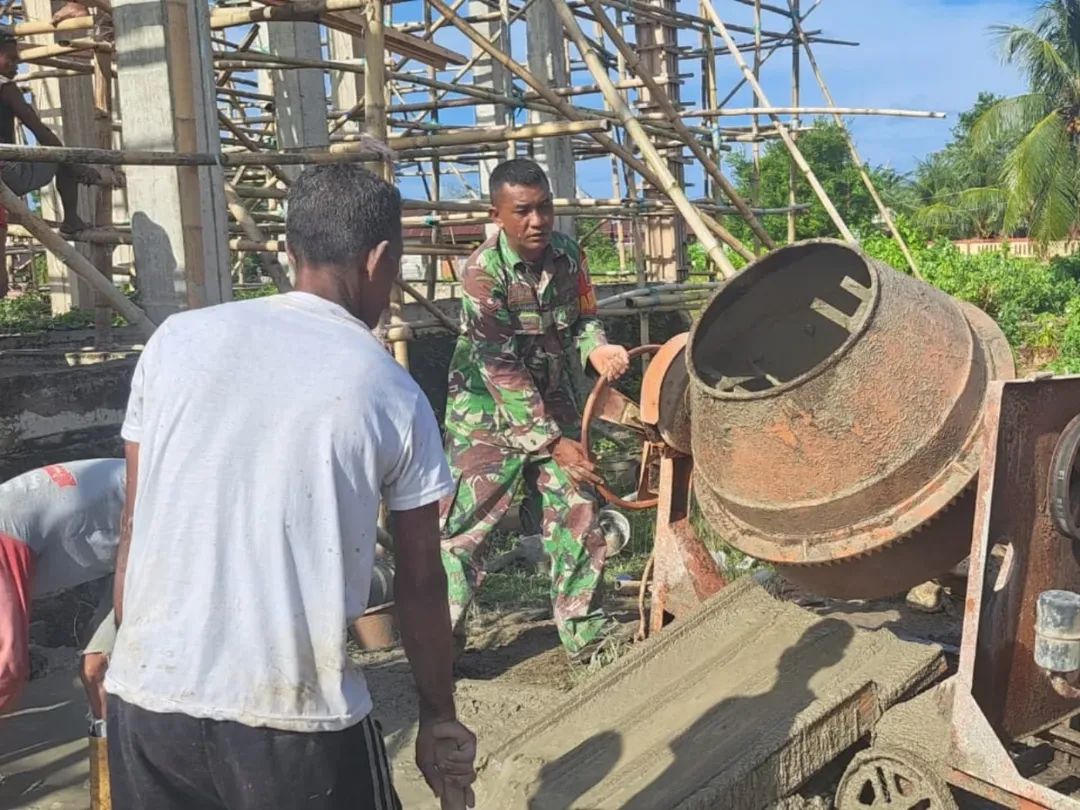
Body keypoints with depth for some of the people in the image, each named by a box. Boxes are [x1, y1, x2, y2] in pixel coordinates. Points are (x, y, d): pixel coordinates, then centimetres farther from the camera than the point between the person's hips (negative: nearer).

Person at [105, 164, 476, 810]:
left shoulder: (178, 338, 2)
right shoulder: (394, 393, -3)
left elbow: (134, 528, 7)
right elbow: (420, 584, 3)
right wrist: (439, 717, 16)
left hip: (144, 694, 3)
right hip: (295, 717, -2)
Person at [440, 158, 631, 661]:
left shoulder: (567, 254, -6)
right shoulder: (483, 272, -22)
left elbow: (582, 318, 8)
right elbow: (501, 370, -23)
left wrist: (596, 347, -18)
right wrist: (554, 442, -23)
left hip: (553, 402, 5)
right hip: (489, 412, -5)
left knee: (577, 515, 6)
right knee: (465, 526, -2)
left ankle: (585, 634, 21)